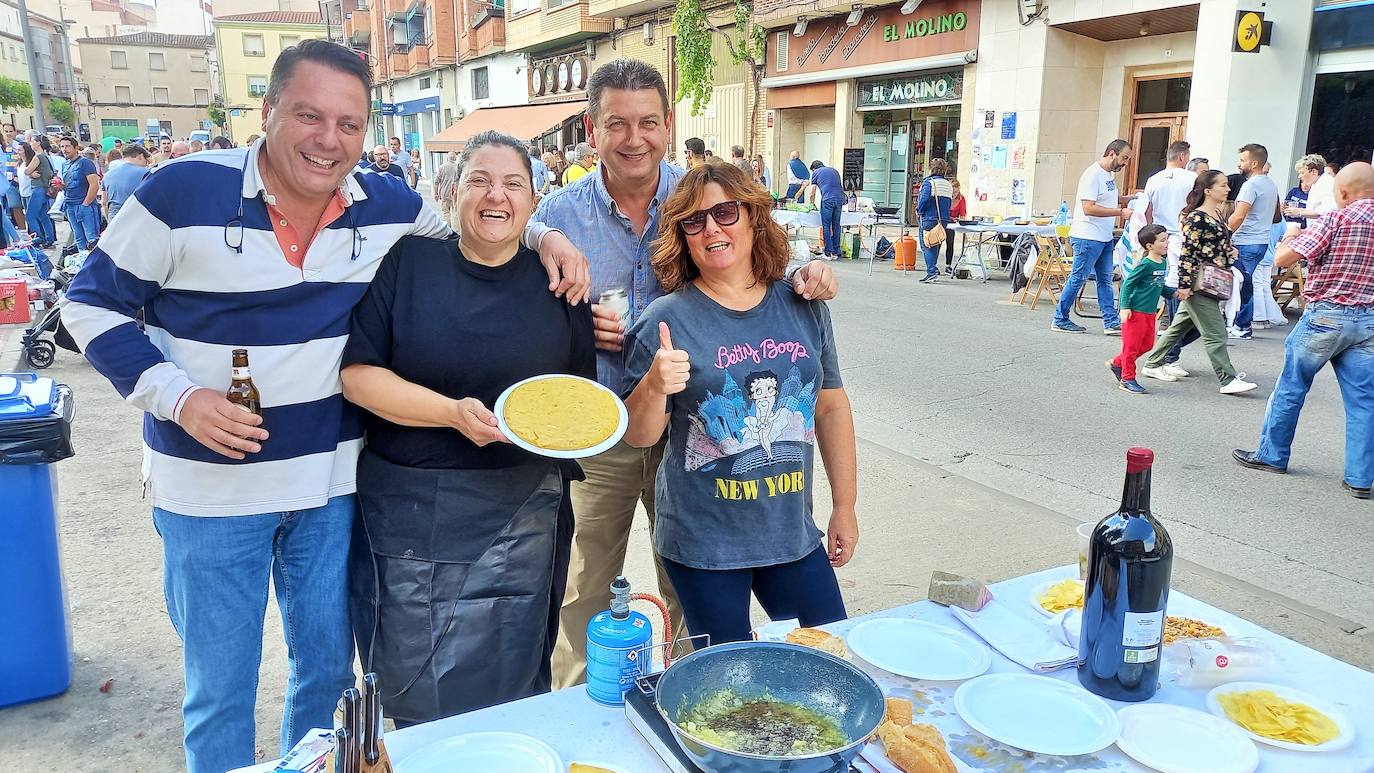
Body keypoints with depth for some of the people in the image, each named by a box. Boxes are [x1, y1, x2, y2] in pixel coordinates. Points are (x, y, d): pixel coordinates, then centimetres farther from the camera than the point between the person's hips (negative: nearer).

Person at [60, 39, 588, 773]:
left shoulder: (388, 205, -3)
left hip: (333, 481, 3)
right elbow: (92, 304, -4)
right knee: (220, 685, 10)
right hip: (211, 486, -3)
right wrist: (176, 394, -18)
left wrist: (541, 235, -4)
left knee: (328, 666, 19)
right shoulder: (183, 192, -13)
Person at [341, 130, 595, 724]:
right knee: (413, 696, 10)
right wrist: (453, 413, -18)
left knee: (502, 693, 7)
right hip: (408, 513, 0)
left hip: (519, 519, 1)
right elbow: (357, 373, -6)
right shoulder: (409, 262, 0)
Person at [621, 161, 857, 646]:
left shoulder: (804, 308, 1)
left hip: (793, 533, 4)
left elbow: (831, 406, 10)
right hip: (703, 545, -3)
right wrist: (654, 385, -28)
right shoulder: (667, 320, -10)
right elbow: (637, 436, -7)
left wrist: (844, 507, 11)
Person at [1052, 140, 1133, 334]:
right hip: (1087, 237, -10)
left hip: (1105, 238, 10)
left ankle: (1111, 322, 12)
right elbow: (1088, 208, -23)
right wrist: (1120, 212, -23)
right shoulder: (1093, 174, -15)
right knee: (1078, 279, -3)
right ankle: (1060, 320, 6)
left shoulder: (1109, 174, 15)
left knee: (1105, 280, 9)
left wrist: (1133, 199, 13)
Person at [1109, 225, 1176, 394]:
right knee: (1132, 345, -1)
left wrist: (1175, 293, 8)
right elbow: (1127, 284, -15)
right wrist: (1125, 307, -20)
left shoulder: (1163, 263, 8)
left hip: (1150, 312, 9)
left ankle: (1117, 363, 30)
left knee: (1147, 344, 16)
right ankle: (1127, 379, 9)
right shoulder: (1144, 265, -17)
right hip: (1135, 311, -9)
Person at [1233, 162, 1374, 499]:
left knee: (1291, 386, 10)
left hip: (1326, 315, -5)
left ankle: (1272, 455, 21)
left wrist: (1291, 236, 4)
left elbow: (1282, 259, -16)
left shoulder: (1336, 220, -12)